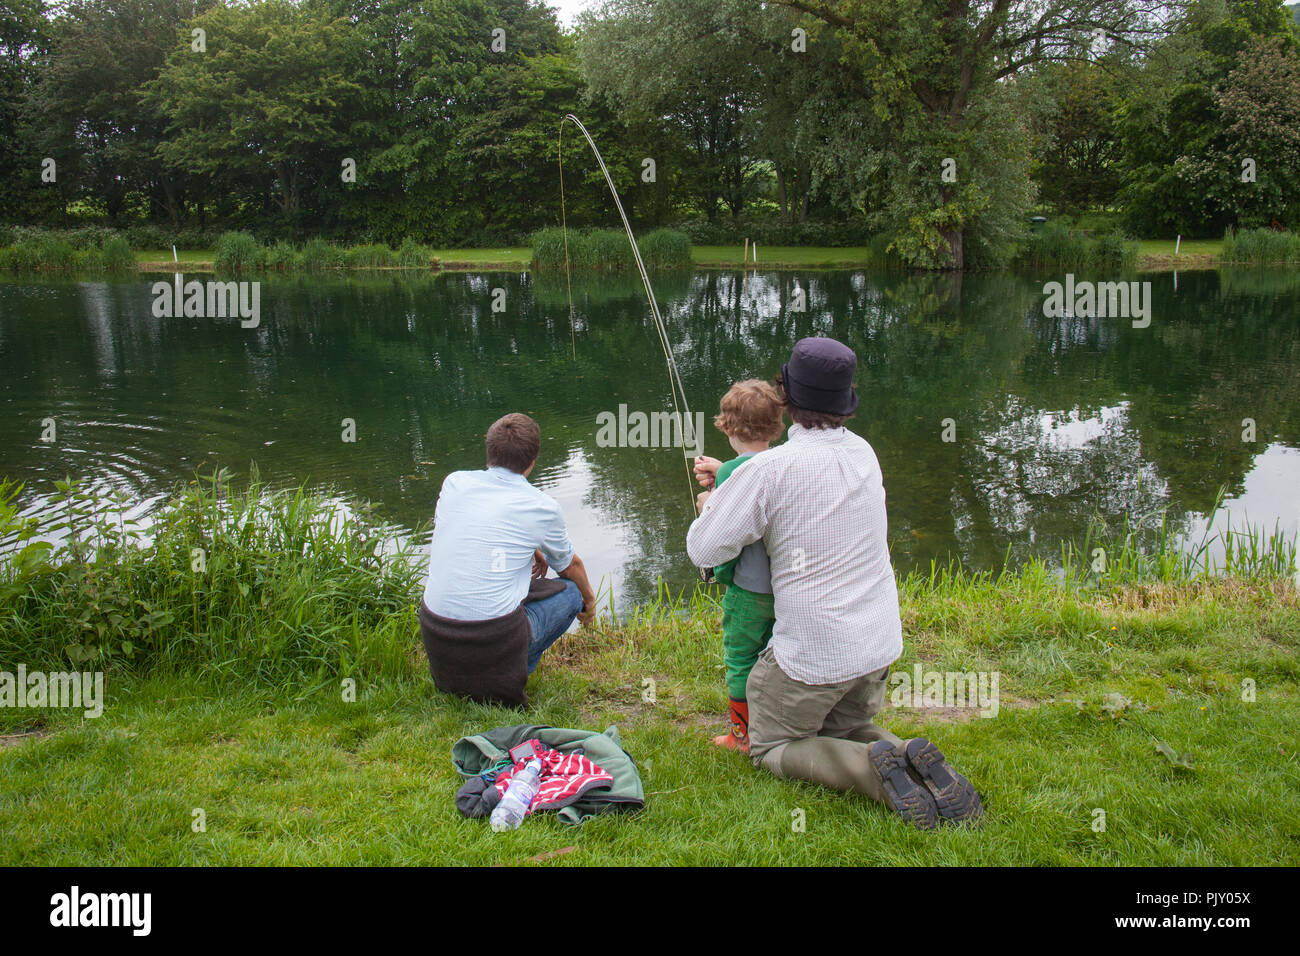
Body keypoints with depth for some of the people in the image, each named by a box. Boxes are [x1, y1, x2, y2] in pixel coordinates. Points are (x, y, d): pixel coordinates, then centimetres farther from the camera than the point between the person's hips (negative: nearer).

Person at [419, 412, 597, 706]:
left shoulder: (454, 483, 4)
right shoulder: (542, 507, -3)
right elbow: (571, 567, 17)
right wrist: (589, 602, 39)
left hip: (433, 635, 4)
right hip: (494, 636, -4)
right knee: (569, 591, 19)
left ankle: (449, 674, 20)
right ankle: (504, 678, 5)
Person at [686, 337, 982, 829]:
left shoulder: (769, 470, -20)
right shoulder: (863, 452, 1)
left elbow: (704, 551, -13)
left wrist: (710, 508, 8)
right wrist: (732, 478, 21)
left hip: (813, 651, -6)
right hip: (879, 641, 7)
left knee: (771, 747, 15)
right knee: (848, 729, 29)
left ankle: (874, 768, -10)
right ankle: (914, 762, -1)